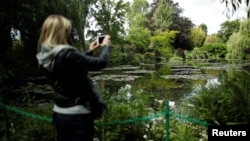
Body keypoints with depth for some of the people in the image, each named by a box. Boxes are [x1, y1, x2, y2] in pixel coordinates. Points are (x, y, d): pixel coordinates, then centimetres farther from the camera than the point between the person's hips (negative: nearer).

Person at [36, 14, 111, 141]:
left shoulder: (45, 57, 0)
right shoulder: (66, 54, -25)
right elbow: (100, 63, -18)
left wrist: (89, 51, 21)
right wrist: (106, 46, 0)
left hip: (59, 114, 8)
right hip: (77, 116, -8)